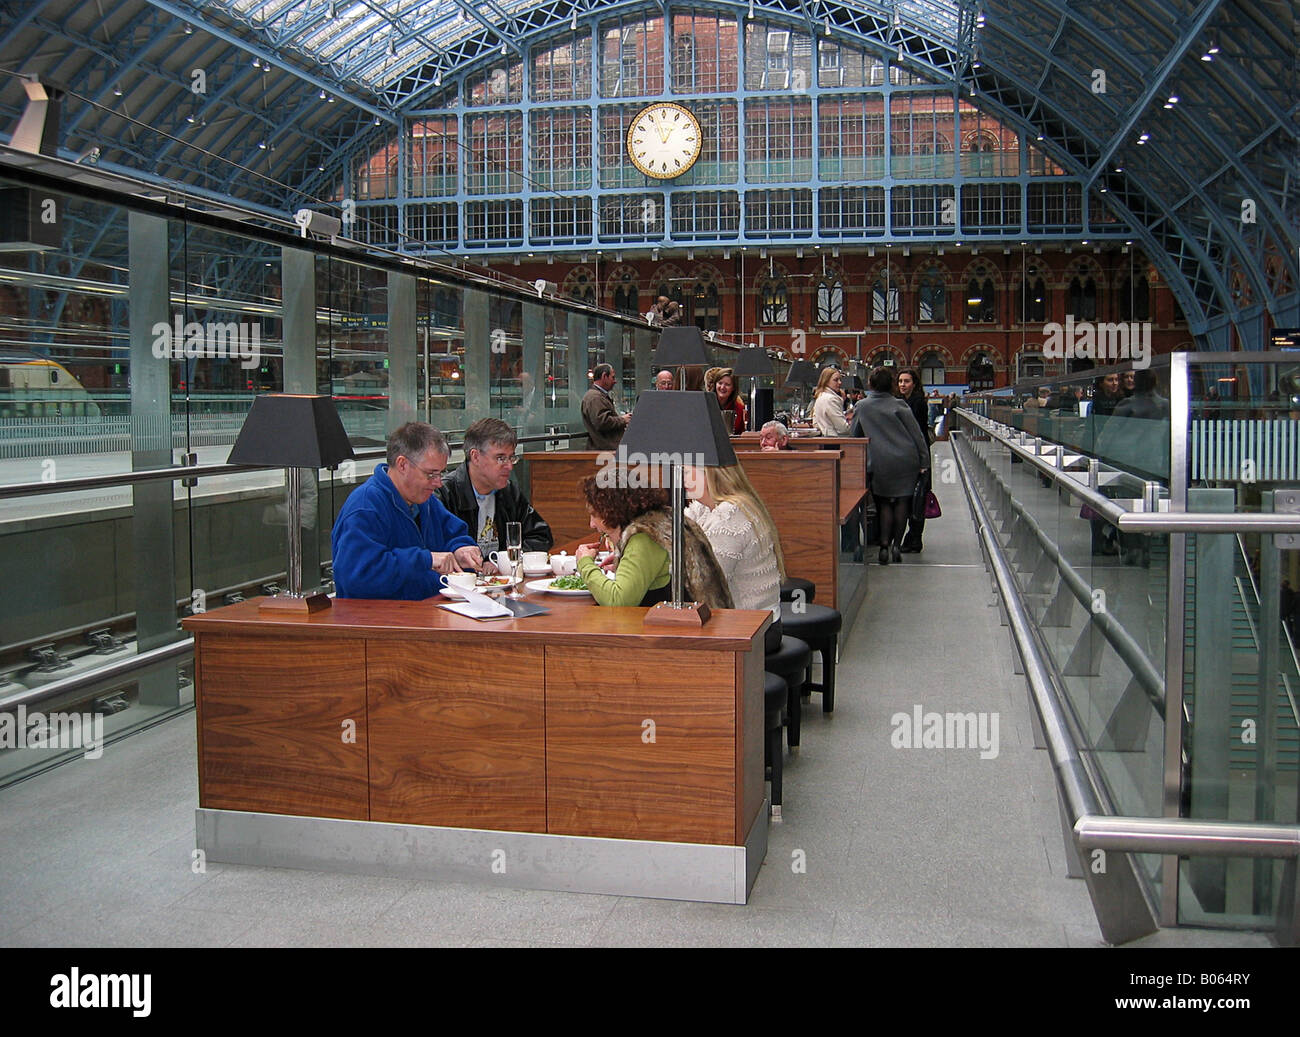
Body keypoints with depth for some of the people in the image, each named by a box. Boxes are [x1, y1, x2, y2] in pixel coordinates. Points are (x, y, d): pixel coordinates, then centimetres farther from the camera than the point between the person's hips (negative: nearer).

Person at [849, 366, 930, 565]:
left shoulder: (861, 407, 1)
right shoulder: (899, 406, -4)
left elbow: (853, 436, 10)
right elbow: (916, 434, -3)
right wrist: (924, 460, 4)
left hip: (879, 463, 1)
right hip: (906, 461, -1)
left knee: (885, 503, 10)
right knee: (902, 502, 9)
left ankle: (884, 545, -3)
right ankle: (896, 545, 5)